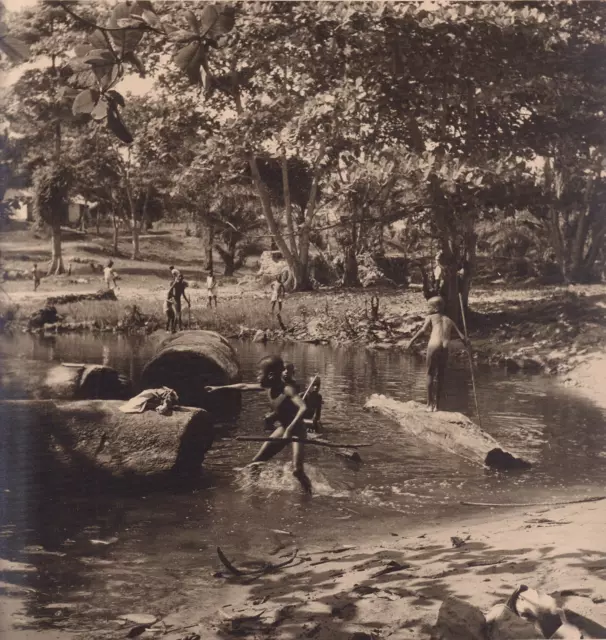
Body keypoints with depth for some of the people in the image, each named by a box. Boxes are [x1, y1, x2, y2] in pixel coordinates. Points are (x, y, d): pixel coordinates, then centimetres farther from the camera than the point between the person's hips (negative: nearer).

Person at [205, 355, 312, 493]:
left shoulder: (287, 390, -27)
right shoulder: (268, 387, -3)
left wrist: (290, 429, -51)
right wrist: (219, 388, 15)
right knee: (256, 462, 8)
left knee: (297, 470, -24)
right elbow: (244, 386, 10)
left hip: (297, 430, -8)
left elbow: (303, 408, -41)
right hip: (283, 428, 8)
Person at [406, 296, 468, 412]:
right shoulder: (449, 320, 25)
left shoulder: (431, 317, 14)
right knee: (440, 376, 13)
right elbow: (462, 337, 18)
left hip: (433, 346, -3)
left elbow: (423, 329, -6)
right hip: (445, 348, 3)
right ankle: (436, 404, 16)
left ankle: (430, 404, 6)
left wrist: (412, 340, -10)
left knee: (430, 374, 8)